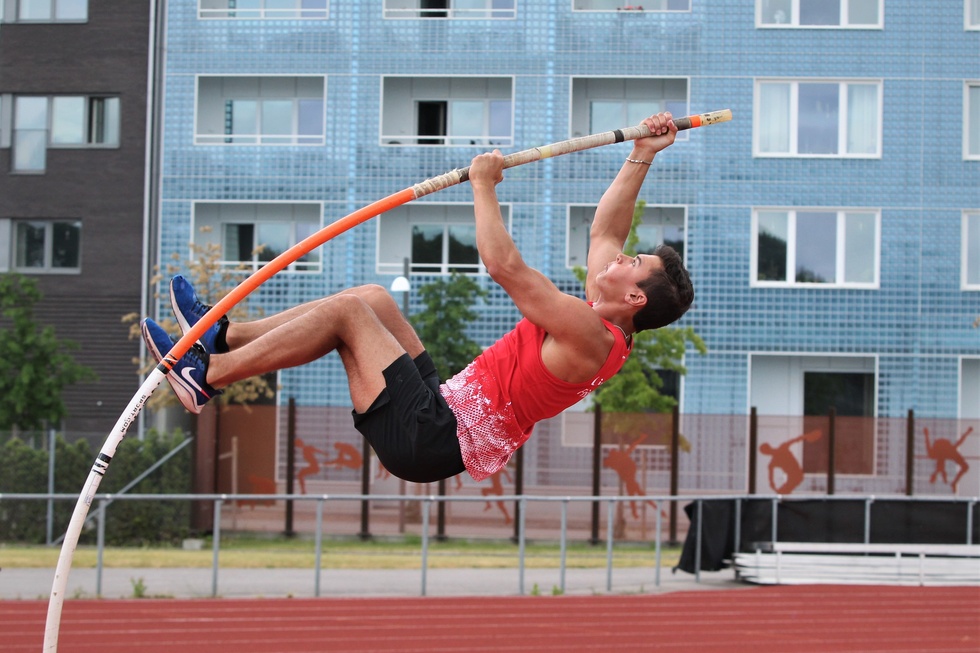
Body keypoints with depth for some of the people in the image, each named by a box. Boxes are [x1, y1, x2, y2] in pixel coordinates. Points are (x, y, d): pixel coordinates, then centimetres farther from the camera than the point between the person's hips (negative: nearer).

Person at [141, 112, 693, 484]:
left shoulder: (593, 336, -19)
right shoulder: (603, 326, 10)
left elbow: (506, 267, -24)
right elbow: (606, 229, 23)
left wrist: (484, 185, -14)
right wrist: (641, 157, 23)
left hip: (428, 438, -10)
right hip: (446, 402, 10)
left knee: (347, 311, -10)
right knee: (374, 299, 11)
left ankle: (208, 375, -5)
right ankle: (225, 334, 13)